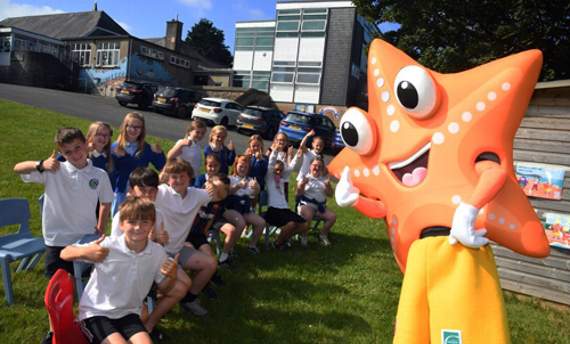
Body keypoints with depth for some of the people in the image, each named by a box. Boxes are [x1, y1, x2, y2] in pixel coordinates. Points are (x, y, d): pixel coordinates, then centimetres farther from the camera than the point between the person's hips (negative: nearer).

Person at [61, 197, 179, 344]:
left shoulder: (158, 252, -9)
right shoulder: (107, 246, -19)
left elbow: (163, 289, 4)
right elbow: (64, 254, -10)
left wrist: (172, 276, -19)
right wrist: (84, 252, -32)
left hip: (128, 313, 3)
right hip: (96, 312, -3)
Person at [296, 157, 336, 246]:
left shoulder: (324, 179, 15)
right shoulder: (305, 177, 4)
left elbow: (330, 194, 11)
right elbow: (299, 193, -5)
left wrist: (328, 186, -8)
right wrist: (302, 184, -22)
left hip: (320, 205, 5)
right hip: (307, 204, -5)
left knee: (333, 216, -17)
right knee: (307, 216, -36)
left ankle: (323, 235, 5)